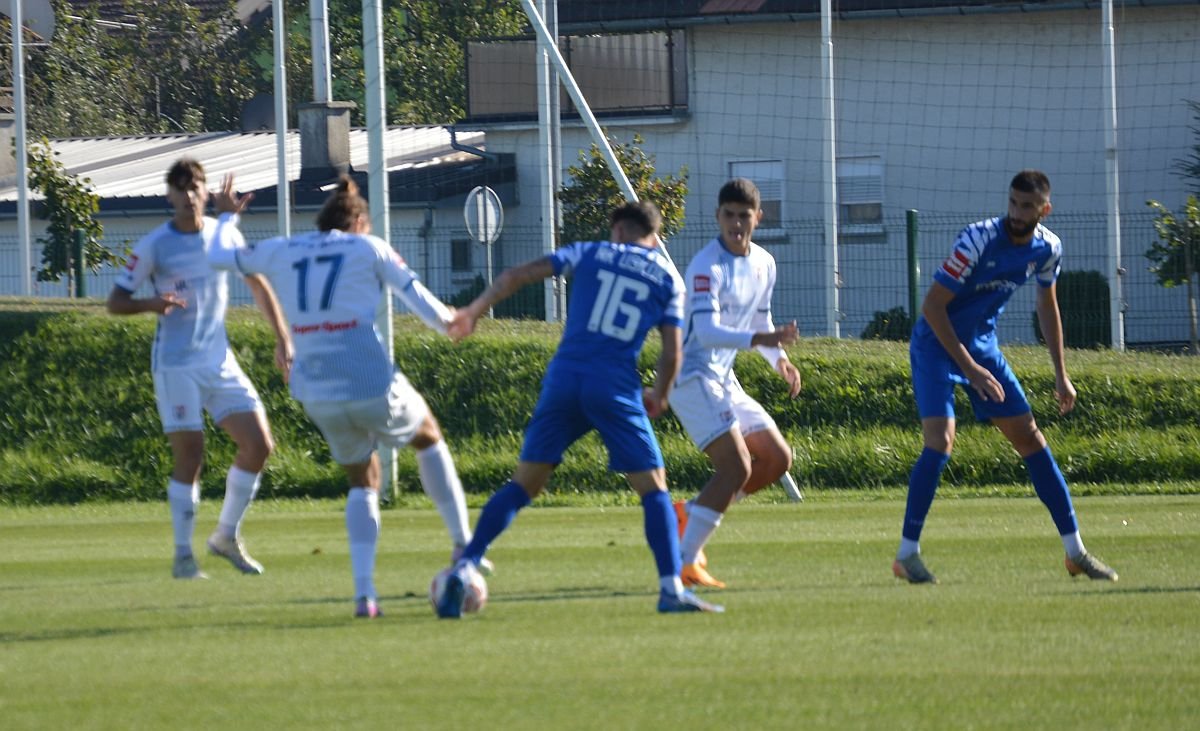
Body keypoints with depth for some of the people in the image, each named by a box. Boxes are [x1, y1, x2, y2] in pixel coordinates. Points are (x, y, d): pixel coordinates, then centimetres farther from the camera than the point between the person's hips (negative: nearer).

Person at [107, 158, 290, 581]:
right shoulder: (154, 246, -7)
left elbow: (257, 284, 17)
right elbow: (116, 302, -6)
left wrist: (282, 338, 12)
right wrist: (151, 303, -27)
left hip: (220, 360, 5)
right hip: (176, 365, -5)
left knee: (259, 445, -3)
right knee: (189, 455, -8)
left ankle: (227, 537, 14)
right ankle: (183, 556, 3)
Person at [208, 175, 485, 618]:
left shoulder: (282, 252, 11)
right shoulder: (368, 249, 3)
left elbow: (221, 257, 25)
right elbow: (421, 301, 5)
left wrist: (228, 217, 44)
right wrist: (449, 321, 26)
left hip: (316, 395, 3)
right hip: (372, 385, -3)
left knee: (363, 481, 22)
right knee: (428, 436, 26)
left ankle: (364, 593, 6)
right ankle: (463, 546, 25)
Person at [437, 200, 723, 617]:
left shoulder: (590, 254, 15)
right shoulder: (668, 278, 12)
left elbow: (519, 275, 9)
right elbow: (672, 352, 7)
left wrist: (474, 312, 19)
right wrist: (659, 397, 24)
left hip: (564, 380, 2)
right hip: (616, 388, -2)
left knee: (523, 485, 7)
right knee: (653, 489, 6)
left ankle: (464, 569, -3)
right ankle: (671, 589, -6)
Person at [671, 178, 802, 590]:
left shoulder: (764, 264, 9)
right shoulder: (708, 267, -18)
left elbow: (760, 322, 22)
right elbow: (706, 331, -30)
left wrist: (779, 359, 3)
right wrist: (759, 339, -43)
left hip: (724, 382, 9)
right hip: (694, 378, -9)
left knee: (778, 459, 9)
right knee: (736, 466, -20)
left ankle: (690, 514, 16)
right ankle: (684, 563, -19)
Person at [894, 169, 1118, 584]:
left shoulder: (1047, 248, -5)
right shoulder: (980, 241, -26)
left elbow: (1047, 305, 14)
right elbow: (932, 305, -25)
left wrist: (1061, 375, 12)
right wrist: (970, 369, -26)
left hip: (982, 346, 6)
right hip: (936, 344, -6)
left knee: (1030, 440, 5)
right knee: (940, 442, -22)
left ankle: (1075, 551, 13)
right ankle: (906, 554, -13)